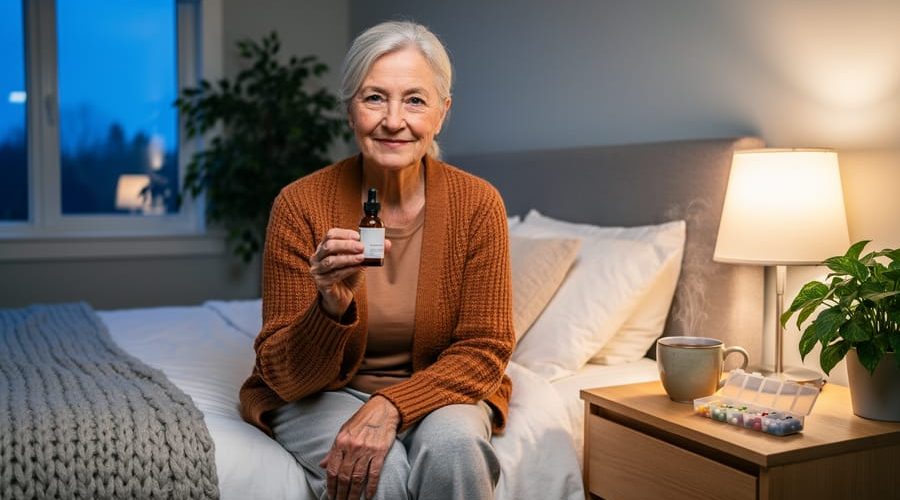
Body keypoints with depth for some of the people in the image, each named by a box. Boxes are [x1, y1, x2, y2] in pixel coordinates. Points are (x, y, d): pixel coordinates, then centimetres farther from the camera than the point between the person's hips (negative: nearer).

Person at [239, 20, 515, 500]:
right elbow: (284, 375, -12)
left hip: (433, 391, 2)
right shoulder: (301, 206, -16)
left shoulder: (478, 204, -13)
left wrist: (391, 406, -25)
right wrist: (331, 308, -33)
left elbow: (483, 350, -9)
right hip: (320, 394, -1)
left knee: (451, 446, -30)